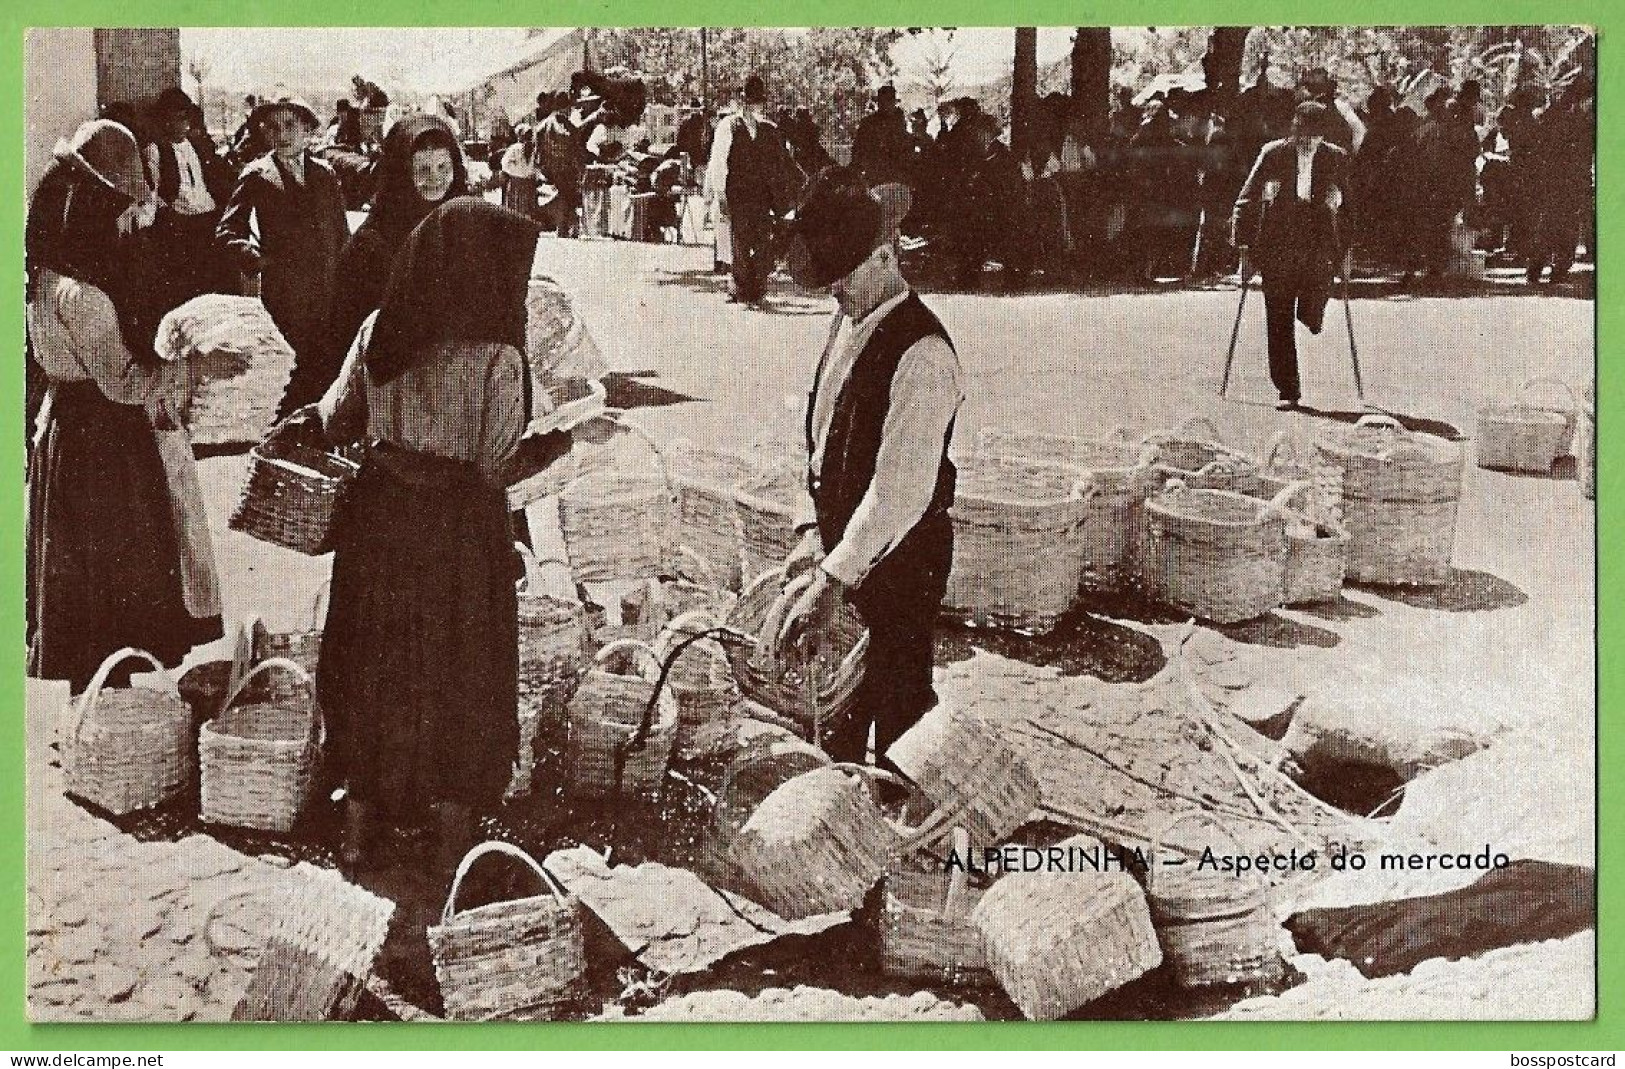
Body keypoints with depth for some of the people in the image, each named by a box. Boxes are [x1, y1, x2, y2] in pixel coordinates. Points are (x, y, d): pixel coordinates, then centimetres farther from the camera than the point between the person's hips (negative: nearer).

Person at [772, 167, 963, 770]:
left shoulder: (922, 353, -24)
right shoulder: (850, 321, 5)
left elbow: (901, 489, -28)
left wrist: (833, 580, -28)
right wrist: (816, 533, 6)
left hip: (898, 554, -9)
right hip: (842, 539, 9)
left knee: (898, 698, 7)